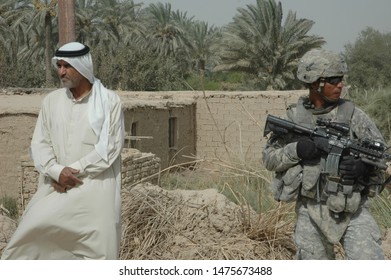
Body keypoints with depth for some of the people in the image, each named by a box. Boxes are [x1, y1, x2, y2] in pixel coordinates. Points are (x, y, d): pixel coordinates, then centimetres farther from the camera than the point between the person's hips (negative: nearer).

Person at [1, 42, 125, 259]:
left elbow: (110, 147, -8)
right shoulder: (51, 101, 8)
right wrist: (57, 171, -14)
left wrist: (75, 170, -13)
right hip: (58, 187, 3)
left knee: (96, 249, -9)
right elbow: (39, 143, 5)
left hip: (95, 187, -3)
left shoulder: (109, 101, -3)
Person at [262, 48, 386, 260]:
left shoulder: (352, 114, 0)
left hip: (352, 211, -1)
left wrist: (365, 165, -20)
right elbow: (269, 158, 4)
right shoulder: (294, 117, 2)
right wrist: (295, 151, -15)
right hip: (311, 212, 1)